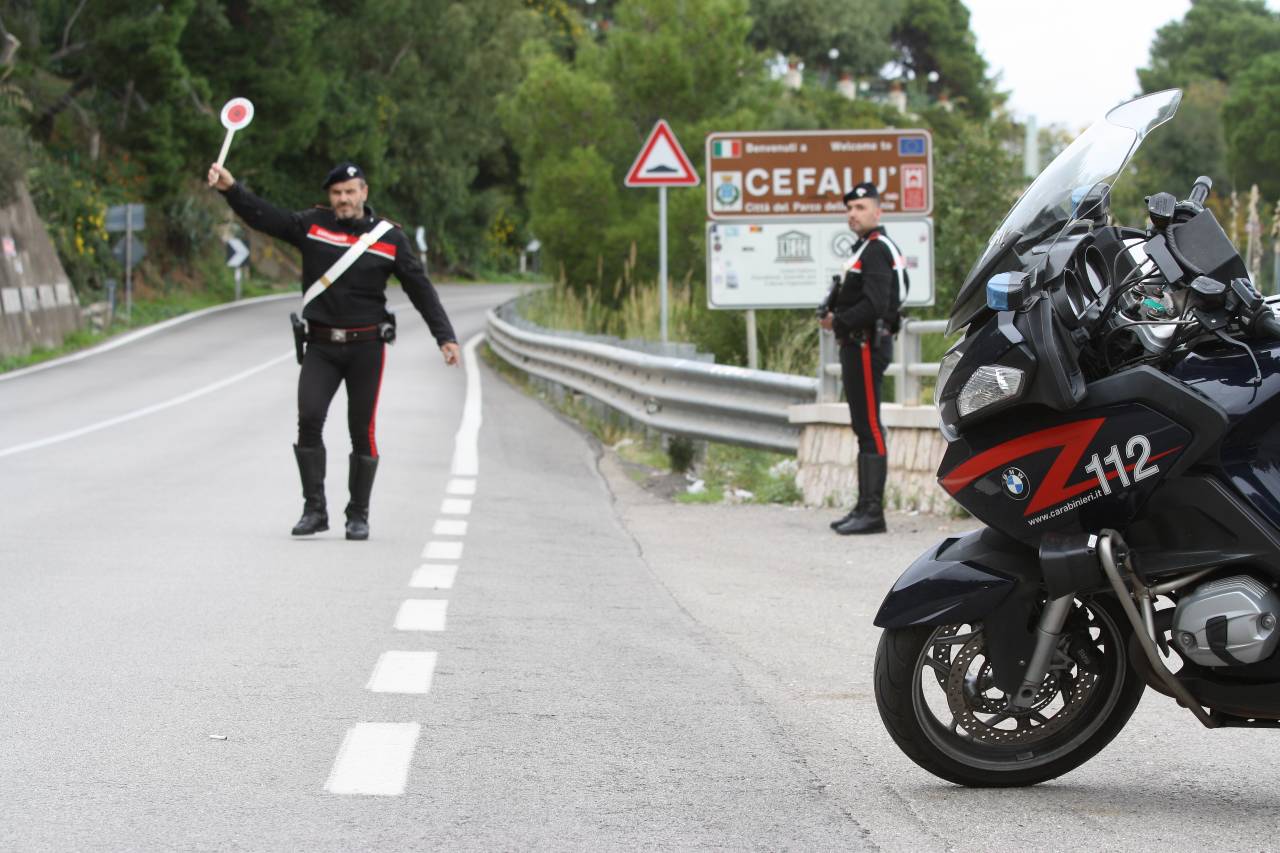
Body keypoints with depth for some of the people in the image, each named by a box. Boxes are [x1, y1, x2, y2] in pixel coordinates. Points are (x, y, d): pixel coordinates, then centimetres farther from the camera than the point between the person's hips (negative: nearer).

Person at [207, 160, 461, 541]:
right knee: (308, 419, -13)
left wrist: (445, 336, 0)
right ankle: (314, 509, -5)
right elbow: (264, 217, -2)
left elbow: (420, 288, 5)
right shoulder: (312, 225, 4)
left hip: (366, 347, -1)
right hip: (321, 347, 1)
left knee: (362, 431, 1)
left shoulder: (389, 238, 2)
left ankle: (358, 516, 12)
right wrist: (231, 189, -18)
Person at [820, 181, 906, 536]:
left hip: (868, 346, -11)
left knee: (869, 427, -11)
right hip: (858, 346, 11)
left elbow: (875, 305, -24)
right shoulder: (865, 248, 19)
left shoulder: (877, 250, -14)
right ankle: (865, 507, 19)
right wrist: (834, 315, 7)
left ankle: (873, 512, -12)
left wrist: (838, 322, -13)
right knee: (863, 427, 13)